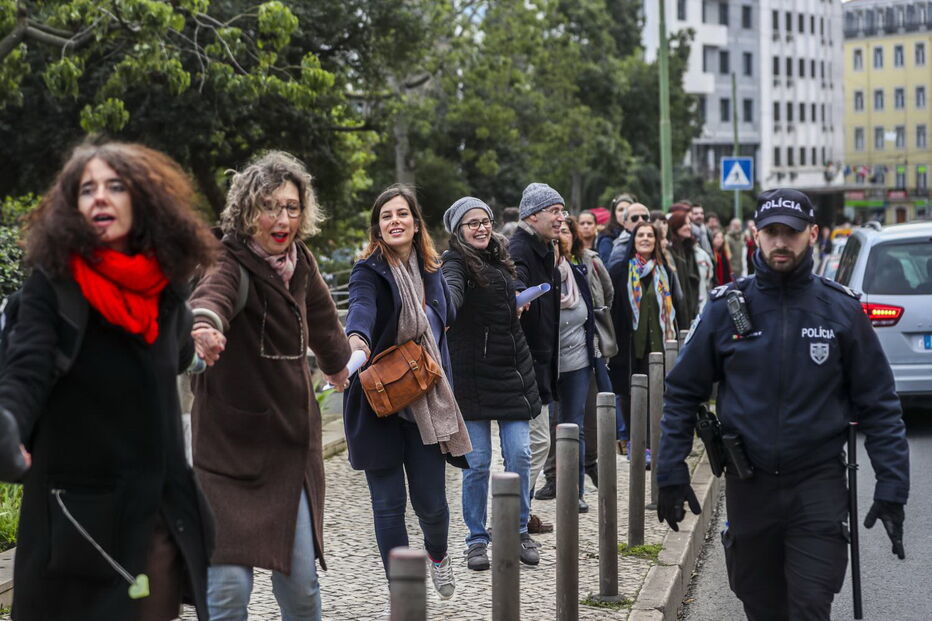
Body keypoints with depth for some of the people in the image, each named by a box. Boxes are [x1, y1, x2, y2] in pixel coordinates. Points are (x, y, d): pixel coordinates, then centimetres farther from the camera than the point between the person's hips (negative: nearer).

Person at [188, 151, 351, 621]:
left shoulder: (300, 263, 3)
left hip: (291, 443, 5)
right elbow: (213, 295, -42)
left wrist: (336, 363, 43)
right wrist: (203, 326, -65)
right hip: (230, 446, -5)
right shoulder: (233, 267, -17)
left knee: (300, 582, 3)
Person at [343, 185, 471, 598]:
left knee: (431, 502, 5)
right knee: (389, 504, 0)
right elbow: (361, 307, -34)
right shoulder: (368, 272, -11)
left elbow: (447, 315, 25)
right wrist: (358, 338, -54)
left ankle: (437, 553, 38)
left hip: (424, 403, 4)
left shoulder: (430, 269, 5)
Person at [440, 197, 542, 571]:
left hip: (511, 369, 6)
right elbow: (451, 288, -35)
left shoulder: (498, 258, 13)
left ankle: (519, 532, 17)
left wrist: (517, 305, 13)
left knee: (519, 453, 2)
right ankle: (476, 539, 12)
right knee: (478, 460, -2)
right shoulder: (457, 262, -9)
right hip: (473, 374, -6)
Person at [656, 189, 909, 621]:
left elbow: (878, 403, 1)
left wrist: (891, 488, -6)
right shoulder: (727, 307, 0)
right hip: (749, 485, 2)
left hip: (818, 487, -1)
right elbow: (682, 392, 5)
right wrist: (671, 474, -1)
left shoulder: (841, 309, -1)